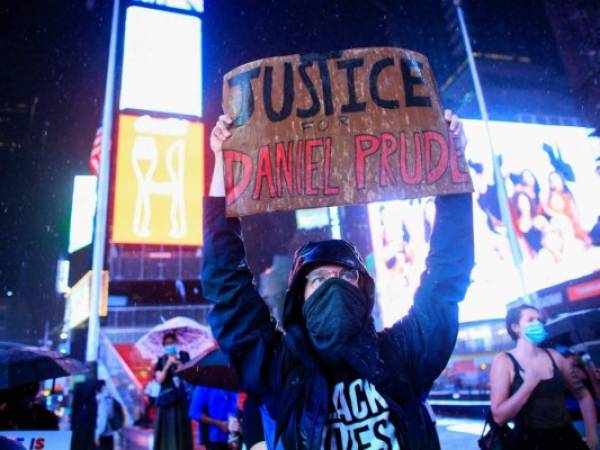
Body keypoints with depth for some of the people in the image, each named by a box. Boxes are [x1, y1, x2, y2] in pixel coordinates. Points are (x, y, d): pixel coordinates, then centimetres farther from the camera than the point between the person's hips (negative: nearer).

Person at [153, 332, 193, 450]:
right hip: (166, 398, 1)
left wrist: (178, 363, -15)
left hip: (181, 399, 0)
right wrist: (168, 365, -14)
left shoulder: (184, 356, 6)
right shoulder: (161, 360, 8)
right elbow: (160, 380, -3)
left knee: (181, 431, 0)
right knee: (166, 431, -1)